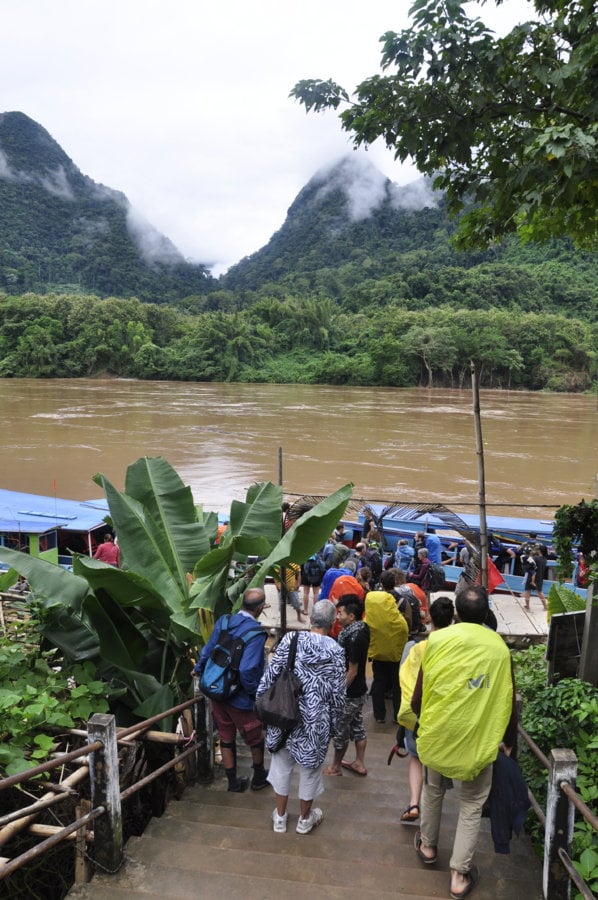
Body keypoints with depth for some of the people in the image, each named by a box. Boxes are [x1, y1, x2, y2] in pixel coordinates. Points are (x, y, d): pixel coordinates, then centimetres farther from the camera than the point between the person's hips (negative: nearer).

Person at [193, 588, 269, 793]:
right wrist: (255, 692, -15)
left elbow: (207, 651, 5)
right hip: (240, 699, -5)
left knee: (226, 739, 21)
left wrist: (199, 670, 25)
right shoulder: (256, 633, -26)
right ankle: (259, 778, 40)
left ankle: (233, 783, 37)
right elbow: (247, 669, -34)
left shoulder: (223, 621, -7)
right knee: (255, 739, 20)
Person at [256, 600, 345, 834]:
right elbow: (337, 694, -7)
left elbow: (271, 675, -6)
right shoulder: (336, 651, -12)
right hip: (315, 719, -1)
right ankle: (305, 819, 36)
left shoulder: (290, 640, -9)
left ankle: (280, 817, 34)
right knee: (310, 767, 18)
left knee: (282, 763, 19)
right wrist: (332, 719, 9)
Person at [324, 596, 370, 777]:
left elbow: (352, 671, -23)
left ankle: (335, 767, 27)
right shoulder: (363, 628, -3)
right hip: (360, 689, 9)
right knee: (357, 725, 21)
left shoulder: (354, 638, -30)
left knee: (340, 729, 10)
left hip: (349, 693, -9)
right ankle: (359, 763, 34)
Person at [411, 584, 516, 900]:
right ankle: (459, 875, 22)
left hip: (437, 734, 1)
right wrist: (509, 740, 16)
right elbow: (508, 703, -2)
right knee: (471, 806, 16)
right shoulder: (499, 648, -9)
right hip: (479, 740, -1)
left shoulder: (438, 640, -11)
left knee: (433, 791, 25)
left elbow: (418, 696, -7)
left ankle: (428, 846, 44)